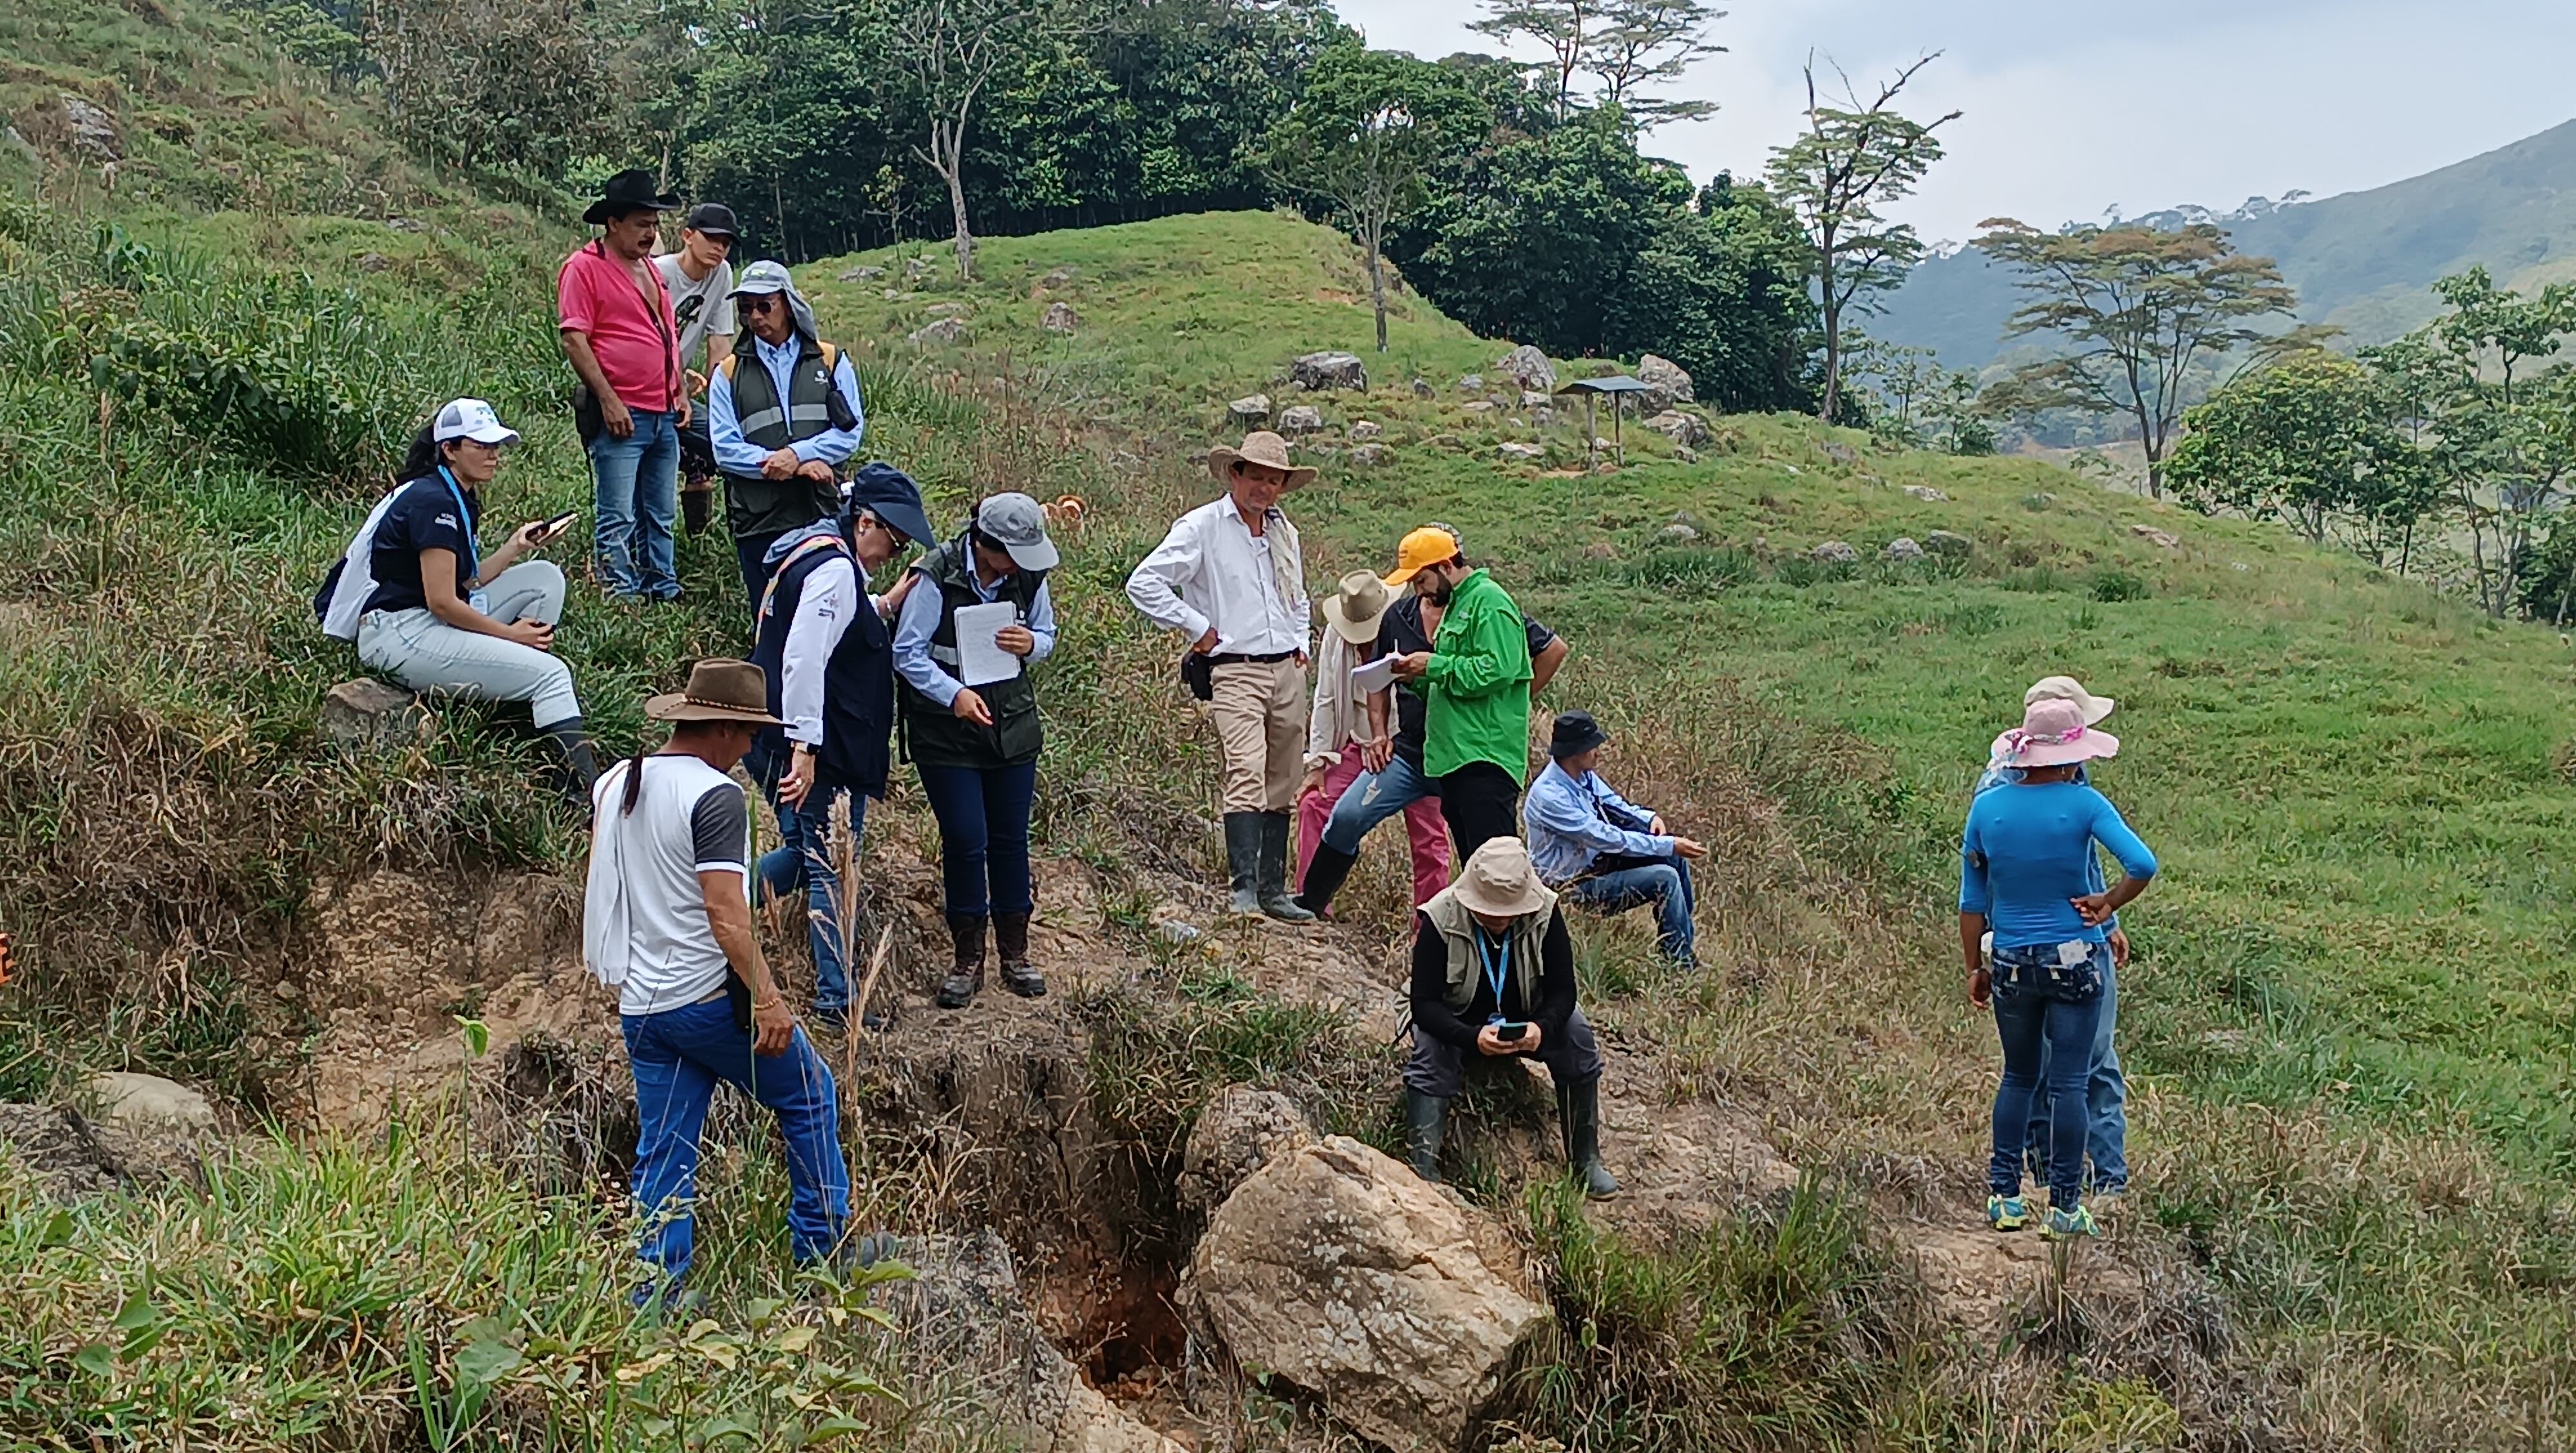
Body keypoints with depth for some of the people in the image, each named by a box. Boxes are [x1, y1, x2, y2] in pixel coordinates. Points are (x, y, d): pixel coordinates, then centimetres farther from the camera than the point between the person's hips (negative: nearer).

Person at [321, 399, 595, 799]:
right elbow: (442, 601, -19)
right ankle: (584, 789, -19)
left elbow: (466, 583, 11)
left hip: (430, 621, 10)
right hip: (399, 634, -10)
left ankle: (523, 695, 2)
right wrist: (509, 634, -12)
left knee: (545, 578, 5)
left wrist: (515, 548, 3)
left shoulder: (459, 500, 15)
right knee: (551, 674, -18)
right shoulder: (433, 502, -16)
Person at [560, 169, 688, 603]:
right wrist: (608, 399, -16)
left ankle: (664, 593, 19)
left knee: (660, 517, 13)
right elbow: (574, 340, -12)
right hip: (621, 415, -8)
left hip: (664, 415, 8)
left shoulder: (651, 270, 20)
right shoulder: (584, 267, -5)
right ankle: (622, 597, -3)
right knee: (618, 520, -6)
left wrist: (681, 391, 17)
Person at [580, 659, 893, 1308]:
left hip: (639, 1004, 7)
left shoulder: (613, 785, 9)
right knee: (809, 1095, 11)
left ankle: (657, 1290, 14)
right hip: (709, 999, -7)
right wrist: (767, 999, -23)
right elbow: (725, 911, -23)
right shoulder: (715, 796, -15)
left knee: (663, 1150, 13)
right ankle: (822, 1244, 17)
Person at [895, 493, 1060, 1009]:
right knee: (965, 841, -4)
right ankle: (967, 958, 11)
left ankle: (1015, 952, 22)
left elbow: (1047, 634, 10)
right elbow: (907, 654, -13)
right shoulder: (937, 578, -17)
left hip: (1013, 727, 4)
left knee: (1011, 838, 9)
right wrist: (955, 694, -28)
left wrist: (1032, 644, -15)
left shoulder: (1028, 576, -3)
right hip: (946, 732, -4)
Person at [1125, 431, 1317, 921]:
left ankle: (1273, 890, 16)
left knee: (1282, 785, 9)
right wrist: (1196, 627, -9)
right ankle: (1244, 887, -22)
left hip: (1288, 671, 7)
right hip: (1235, 672, -7)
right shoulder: (1202, 527, -4)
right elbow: (1143, 583, -10)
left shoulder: (1284, 531, 17)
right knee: (1246, 775, -21)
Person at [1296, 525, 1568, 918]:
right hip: (1410, 751, 5)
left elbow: (1555, 649, -4)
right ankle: (1308, 903, 10)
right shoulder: (1399, 615, 8)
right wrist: (1378, 734, 10)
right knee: (1346, 817, -4)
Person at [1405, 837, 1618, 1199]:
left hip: (1526, 1019, 2)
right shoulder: (1439, 920, -25)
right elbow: (1425, 1004, -26)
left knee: (1579, 1044, -23)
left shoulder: (1545, 914, -19)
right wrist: (1473, 1037, -44)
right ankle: (1422, 1169, -30)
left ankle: (1586, 1162, -10)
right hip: (1458, 1024, -2)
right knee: (1428, 1057, -32)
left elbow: (1562, 992, -17)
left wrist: (1541, 1027, -41)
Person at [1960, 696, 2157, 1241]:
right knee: (2068, 1083, 5)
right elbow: (2142, 865, -21)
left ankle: (2003, 1196, 18)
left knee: (2018, 1077, 18)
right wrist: (2106, 905, -4)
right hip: (2076, 961, -3)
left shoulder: (1986, 807, -2)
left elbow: (1972, 901, 3)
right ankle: (2064, 1206, 10)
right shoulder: (2083, 803, -10)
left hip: (2012, 964, 3)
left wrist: (1975, 967, 12)